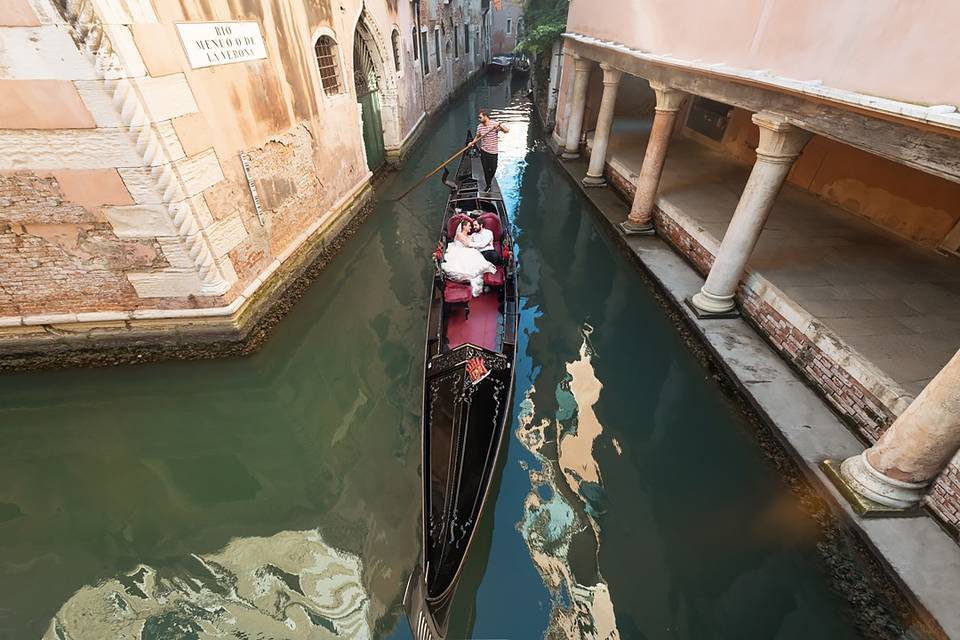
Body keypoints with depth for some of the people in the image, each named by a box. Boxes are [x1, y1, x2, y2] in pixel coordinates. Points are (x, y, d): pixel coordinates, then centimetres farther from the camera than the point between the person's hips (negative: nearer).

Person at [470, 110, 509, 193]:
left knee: (493, 169, 6)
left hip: (493, 152, -3)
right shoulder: (479, 126, 0)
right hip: (483, 151, 3)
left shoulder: (495, 124, -13)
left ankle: (490, 180, 38)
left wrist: (500, 126, -39)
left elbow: (507, 131, -21)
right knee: (486, 169, 7)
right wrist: (473, 142, -4)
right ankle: (488, 185, 24)